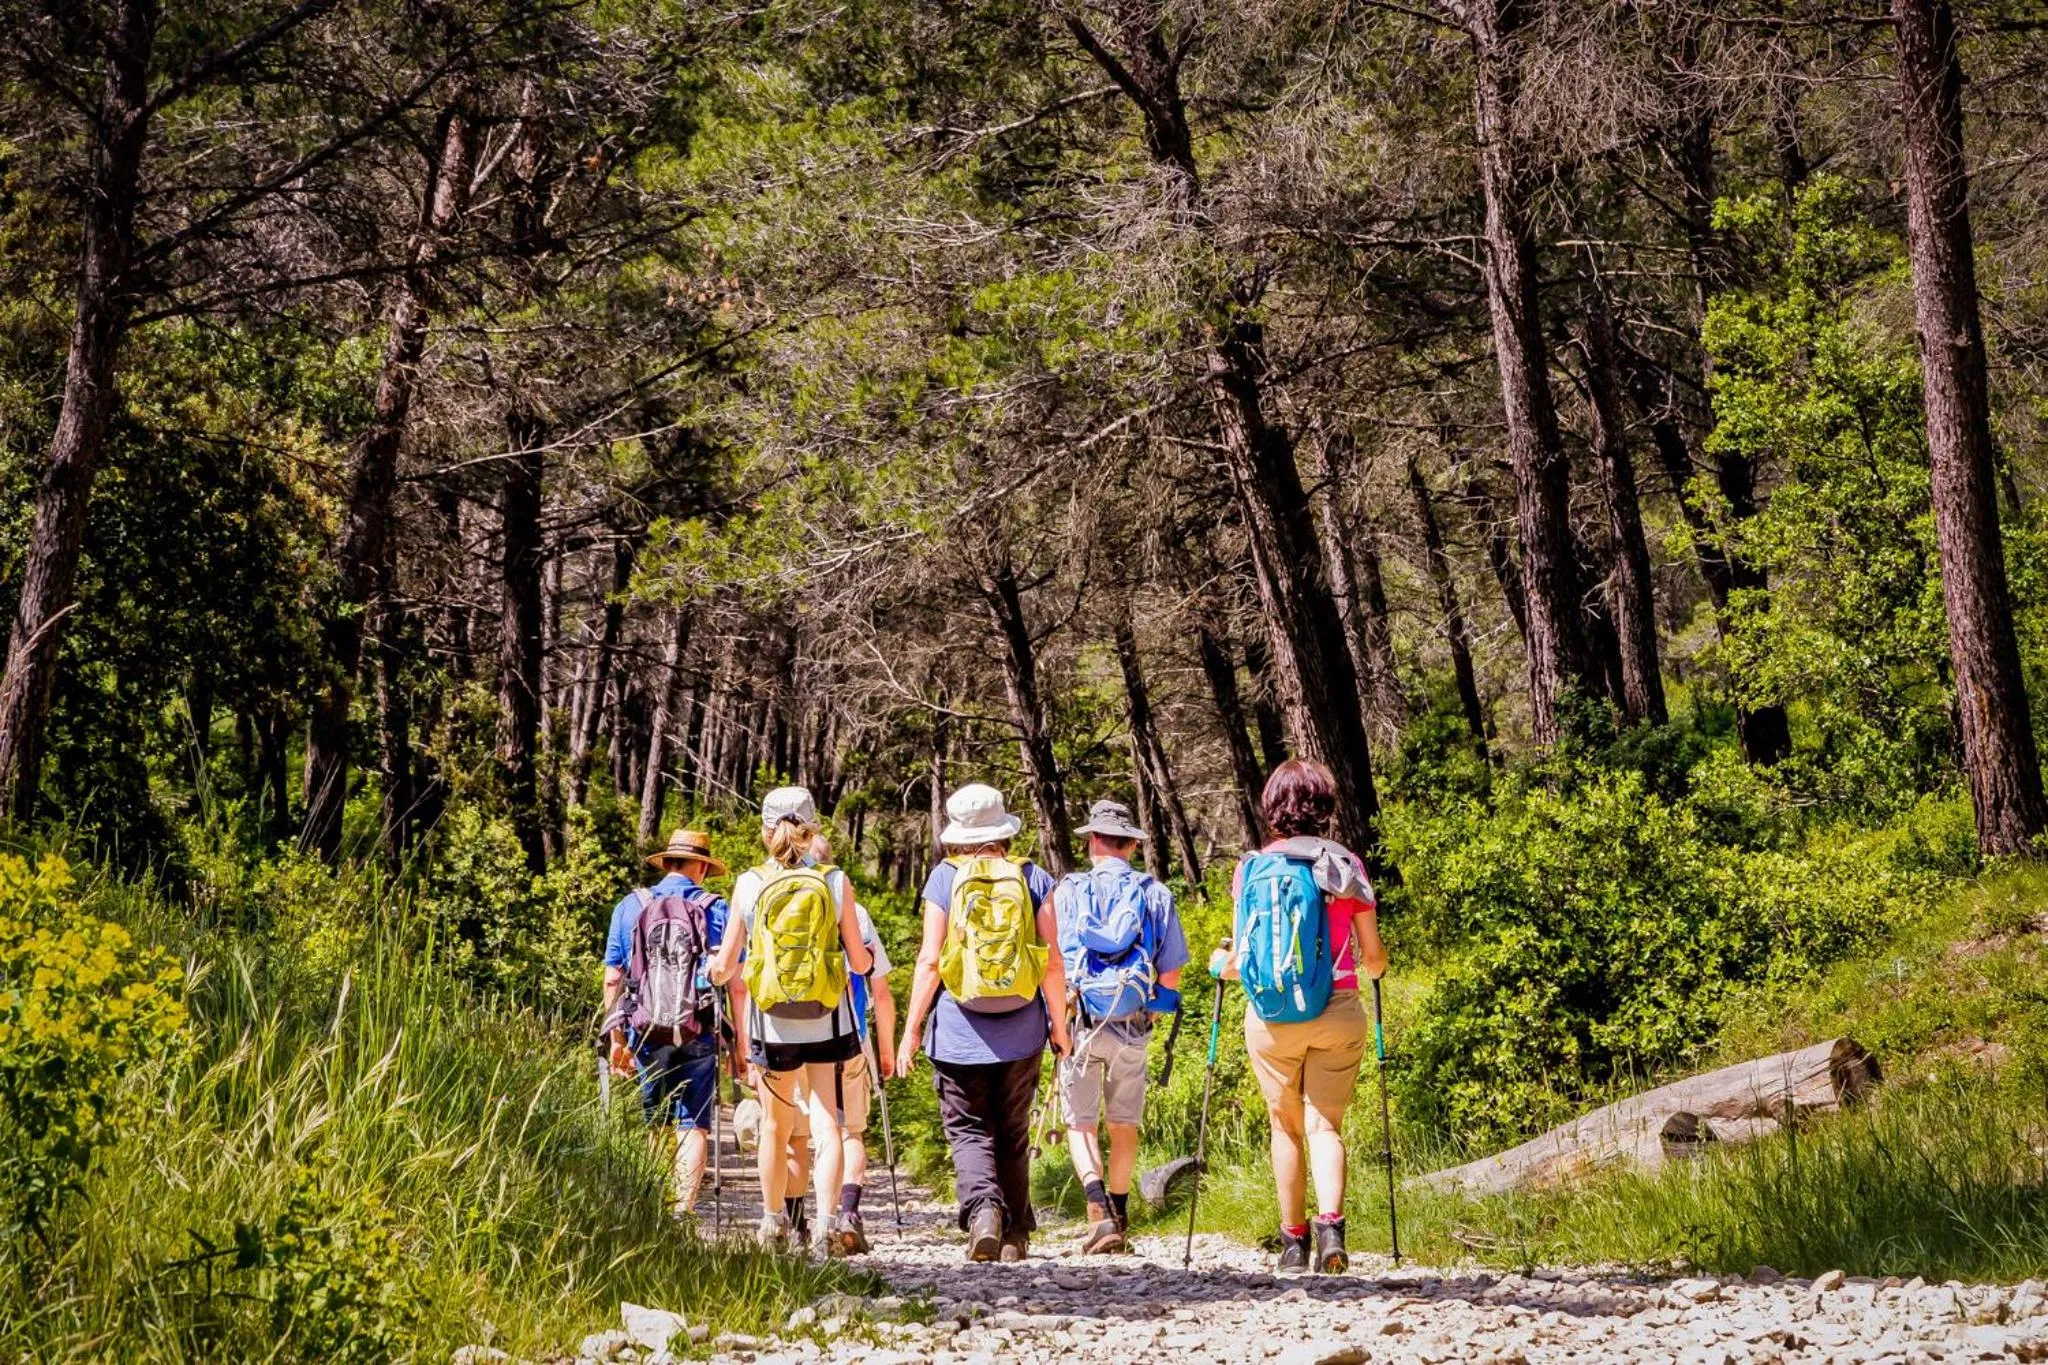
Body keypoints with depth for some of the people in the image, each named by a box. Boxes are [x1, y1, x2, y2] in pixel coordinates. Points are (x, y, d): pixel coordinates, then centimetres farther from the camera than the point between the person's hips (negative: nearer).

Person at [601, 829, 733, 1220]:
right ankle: (683, 1210, -9)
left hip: (647, 1031, 2)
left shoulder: (629, 907, 6)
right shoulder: (718, 910, 1)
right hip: (700, 1033, -2)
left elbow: (612, 979, 6)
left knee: (655, 1125, 13)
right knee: (693, 1125, 1)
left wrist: (617, 1039, 10)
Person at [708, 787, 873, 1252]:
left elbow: (724, 967, 1)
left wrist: (714, 967, 24)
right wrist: (868, 956, 25)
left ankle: (774, 1224, 27)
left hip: (771, 1022, 1)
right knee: (827, 1124, -1)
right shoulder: (835, 882, -3)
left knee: (776, 1129, 16)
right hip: (827, 1022, -1)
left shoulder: (748, 884, -3)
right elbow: (859, 963, 2)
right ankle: (827, 1221, -17)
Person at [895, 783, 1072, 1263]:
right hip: (1020, 1032, 2)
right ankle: (1015, 1236, 15)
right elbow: (1052, 960, 0)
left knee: (968, 1130, 4)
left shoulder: (945, 878, -3)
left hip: (958, 1031, -2)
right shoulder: (1033, 878, 2)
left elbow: (930, 959, -6)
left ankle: (982, 1209, -20)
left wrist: (911, 1029, -1)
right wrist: (1059, 1023, 12)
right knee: (1013, 1134, 13)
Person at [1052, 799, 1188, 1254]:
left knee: (1081, 1123, 3)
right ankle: (1119, 1216, 20)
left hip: (1079, 1023, -2)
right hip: (1133, 1028, 2)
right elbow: (1171, 975, 2)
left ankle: (1099, 1212, -16)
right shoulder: (1156, 895, 3)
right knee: (1124, 1124, 15)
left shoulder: (1067, 892, -1)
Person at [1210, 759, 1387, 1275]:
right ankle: (1331, 1225, -20)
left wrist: (1221, 963, 22)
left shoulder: (1252, 868, -2)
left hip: (1270, 1018, 1)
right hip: (1336, 1013, -1)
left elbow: (1240, 957, -1)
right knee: (1325, 1124, 1)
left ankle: (1294, 1239, 17)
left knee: (1286, 1126, 13)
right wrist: (1377, 966, 25)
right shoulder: (1343, 866, -2)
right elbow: (1372, 956, 2)